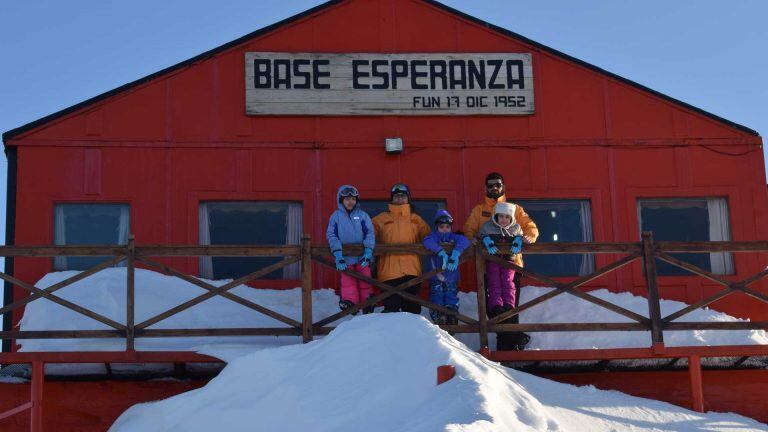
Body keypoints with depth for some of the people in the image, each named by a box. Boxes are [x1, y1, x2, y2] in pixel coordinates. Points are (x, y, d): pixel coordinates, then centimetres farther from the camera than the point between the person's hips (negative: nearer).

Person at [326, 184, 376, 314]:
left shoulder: (362, 215, 3)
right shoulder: (336, 216, 2)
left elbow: (370, 233, -1)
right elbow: (331, 235, -3)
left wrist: (368, 252, -12)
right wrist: (338, 254, -14)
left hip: (362, 256, 1)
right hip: (345, 257, -1)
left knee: (365, 282, 5)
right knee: (348, 281, -5)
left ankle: (367, 303, 14)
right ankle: (349, 301, 1)